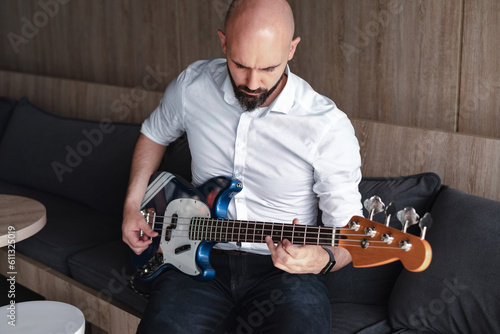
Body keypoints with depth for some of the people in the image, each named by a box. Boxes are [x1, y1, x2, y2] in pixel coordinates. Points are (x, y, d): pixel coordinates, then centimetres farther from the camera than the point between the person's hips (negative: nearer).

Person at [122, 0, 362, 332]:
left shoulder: (329, 126, -14)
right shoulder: (192, 86, -2)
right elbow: (154, 134, 20)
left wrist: (322, 259, -30)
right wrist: (132, 206, 11)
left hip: (283, 268, -2)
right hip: (203, 257, 3)